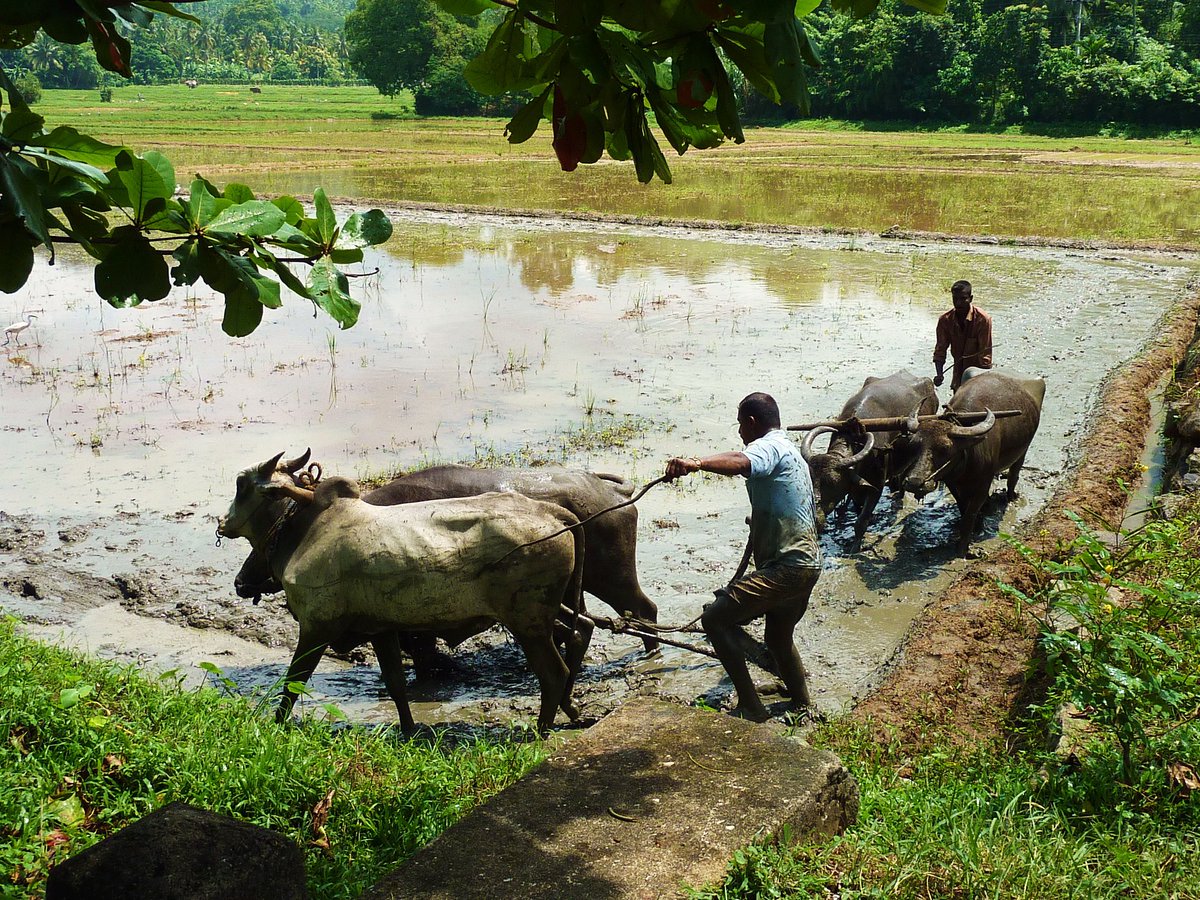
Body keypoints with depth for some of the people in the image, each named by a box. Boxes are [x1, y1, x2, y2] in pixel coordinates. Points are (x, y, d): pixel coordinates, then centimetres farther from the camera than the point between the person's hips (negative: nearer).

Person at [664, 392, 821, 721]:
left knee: (715, 619, -13)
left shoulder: (769, 446, -11)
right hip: (808, 563, 11)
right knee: (778, 638, 28)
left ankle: (750, 707, -10)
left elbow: (741, 462, -36)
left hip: (785, 567, -11)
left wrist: (697, 463, -54)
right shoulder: (790, 450, 22)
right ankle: (805, 708, 42)